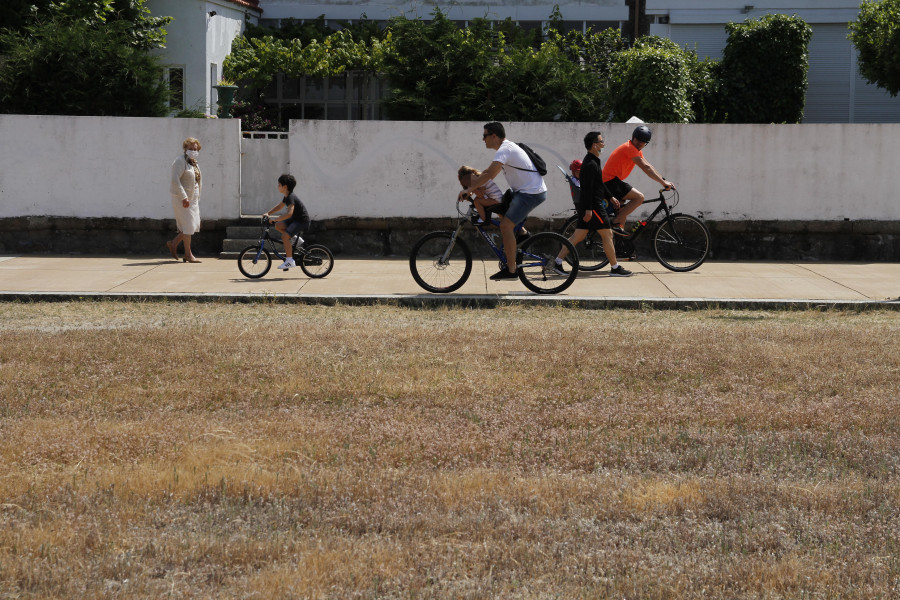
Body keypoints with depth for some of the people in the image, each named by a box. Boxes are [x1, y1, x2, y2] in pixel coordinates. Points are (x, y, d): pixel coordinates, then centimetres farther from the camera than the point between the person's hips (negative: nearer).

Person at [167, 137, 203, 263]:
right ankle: (188, 255, -1)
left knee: (194, 225, 7)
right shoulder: (180, 161, -12)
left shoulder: (194, 163, 17)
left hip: (193, 199, 9)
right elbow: (175, 180, -22)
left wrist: (197, 199, 20)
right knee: (188, 225, -8)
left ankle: (173, 244, 17)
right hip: (182, 199, -9)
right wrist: (184, 197, -25)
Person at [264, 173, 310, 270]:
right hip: (295, 219, 10)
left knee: (285, 236, -22)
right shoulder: (287, 197, 9)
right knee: (278, 226, 2)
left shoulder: (291, 197, -22)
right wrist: (268, 213, 14)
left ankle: (290, 261, -18)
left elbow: (289, 213, -35)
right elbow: (279, 206, 26)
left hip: (302, 221, -10)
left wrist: (275, 219, -35)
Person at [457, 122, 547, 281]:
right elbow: (489, 172, 20)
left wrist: (469, 189, -22)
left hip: (531, 193, -11)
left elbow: (490, 174, -25)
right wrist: (472, 183, 10)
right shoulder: (507, 147, 17)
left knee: (505, 225, -16)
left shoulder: (504, 150, -15)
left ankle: (510, 270, -16)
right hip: (524, 190, 11)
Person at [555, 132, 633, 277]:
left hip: (587, 206, 10)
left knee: (578, 236, 10)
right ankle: (615, 268, 2)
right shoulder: (590, 164, -17)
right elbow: (587, 187, -21)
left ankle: (557, 261, 9)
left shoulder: (593, 161, 17)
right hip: (593, 205, -10)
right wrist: (588, 209, -23)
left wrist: (610, 197, 25)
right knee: (607, 235, -3)